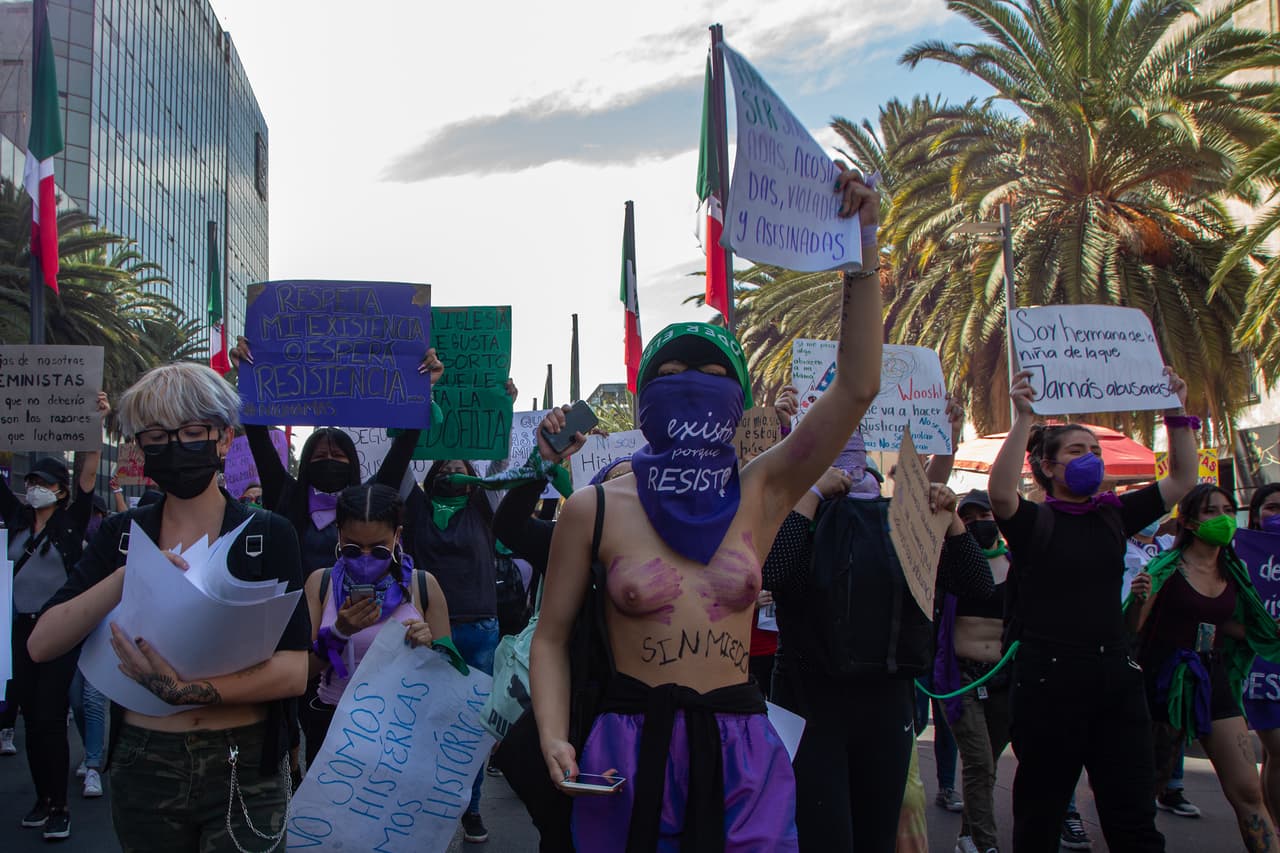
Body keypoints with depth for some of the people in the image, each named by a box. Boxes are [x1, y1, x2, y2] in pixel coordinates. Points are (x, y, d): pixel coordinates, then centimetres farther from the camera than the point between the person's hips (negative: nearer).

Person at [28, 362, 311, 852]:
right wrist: (129, 576, -20)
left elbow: (294, 672, -13)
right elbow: (41, 645, -7)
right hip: (143, 765, 3)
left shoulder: (268, 534, -5)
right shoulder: (122, 535, 3)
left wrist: (188, 690, -27)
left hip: (244, 769, -2)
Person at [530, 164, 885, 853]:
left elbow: (857, 388, -8)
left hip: (741, 752, 1)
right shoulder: (595, 509, -3)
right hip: (628, 750, -1)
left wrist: (861, 253, -12)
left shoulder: (760, 494, 1)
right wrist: (554, 738, -13)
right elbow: (551, 639, 3)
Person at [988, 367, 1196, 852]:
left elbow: (1182, 480, 11)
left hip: (1115, 673, 5)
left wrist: (1176, 413, 1)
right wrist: (1023, 418, -32)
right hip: (1049, 678, -5)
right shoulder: (1032, 522, -4)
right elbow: (1000, 493, -26)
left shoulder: (1113, 516, 11)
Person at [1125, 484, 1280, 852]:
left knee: (1248, 791, -2)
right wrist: (1139, 599, -30)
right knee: (1150, 785, 5)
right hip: (1167, 680, -5)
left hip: (1214, 679, 5)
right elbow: (1132, 629, -10)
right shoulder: (1167, 568, -10)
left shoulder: (1232, 572, 7)